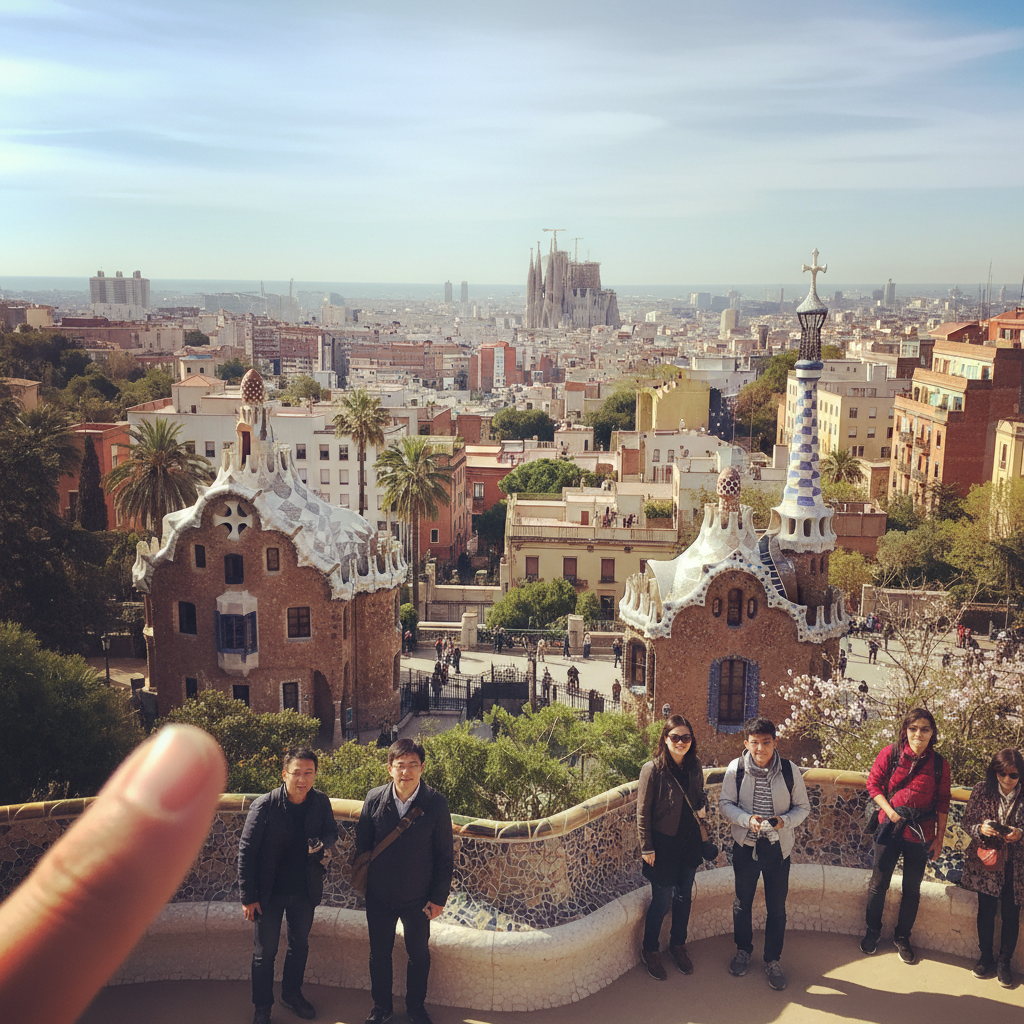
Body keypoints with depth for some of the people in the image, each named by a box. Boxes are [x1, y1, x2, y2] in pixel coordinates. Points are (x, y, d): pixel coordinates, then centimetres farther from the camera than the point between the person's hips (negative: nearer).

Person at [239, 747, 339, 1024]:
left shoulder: (321, 802, -10)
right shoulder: (264, 806, -21)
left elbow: (332, 832, 6)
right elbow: (246, 850, -14)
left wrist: (321, 842, -20)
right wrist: (248, 897, -13)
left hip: (305, 891, 4)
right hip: (270, 893, -4)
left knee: (299, 946, 22)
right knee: (265, 953, 10)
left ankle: (292, 994, 45)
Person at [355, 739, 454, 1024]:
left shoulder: (436, 804, -17)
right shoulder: (374, 799, -13)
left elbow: (444, 856, -8)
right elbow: (362, 844, 1)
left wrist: (438, 898, -6)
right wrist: (363, 879, 6)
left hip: (417, 898, -1)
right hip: (379, 895, 1)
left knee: (419, 954, 17)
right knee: (379, 953, 17)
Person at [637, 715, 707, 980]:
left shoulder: (694, 767, 0)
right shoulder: (652, 769, -17)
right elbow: (643, 812, -12)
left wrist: (703, 806, -6)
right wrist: (647, 847, -11)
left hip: (690, 842, 5)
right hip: (664, 844, -5)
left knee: (684, 897, 18)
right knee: (662, 901, 5)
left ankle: (678, 945, 38)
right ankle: (650, 950, 26)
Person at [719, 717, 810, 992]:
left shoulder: (790, 770, -10)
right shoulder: (736, 768, -10)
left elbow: (803, 807, -1)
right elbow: (725, 803, -4)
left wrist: (785, 821, -21)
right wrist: (747, 819, -21)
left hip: (778, 847, 0)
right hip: (745, 845, 0)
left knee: (777, 907, 8)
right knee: (742, 902, 16)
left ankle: (772, 960, 27)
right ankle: (743, 950, 39)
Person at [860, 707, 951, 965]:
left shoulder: (939, 765, -5)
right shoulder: (890, 754, -8)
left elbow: (942, 803, 3)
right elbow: (873, 784, -2)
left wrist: (940, 837, 3)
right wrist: (890, 811, -13)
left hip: (921, 833, 1)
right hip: (890, 828, -1)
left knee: (912, 888, 13)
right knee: (879, 883, 10)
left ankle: (902, 936, 32)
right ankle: (871, 931, 30)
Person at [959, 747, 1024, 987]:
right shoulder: (982, 791, -5)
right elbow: (967, 823, 1)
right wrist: (980, 829, -19)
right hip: (986, 860, 1)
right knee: (986, 910, 9)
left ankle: (1004, 962, 23)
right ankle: (986, 957, 26)